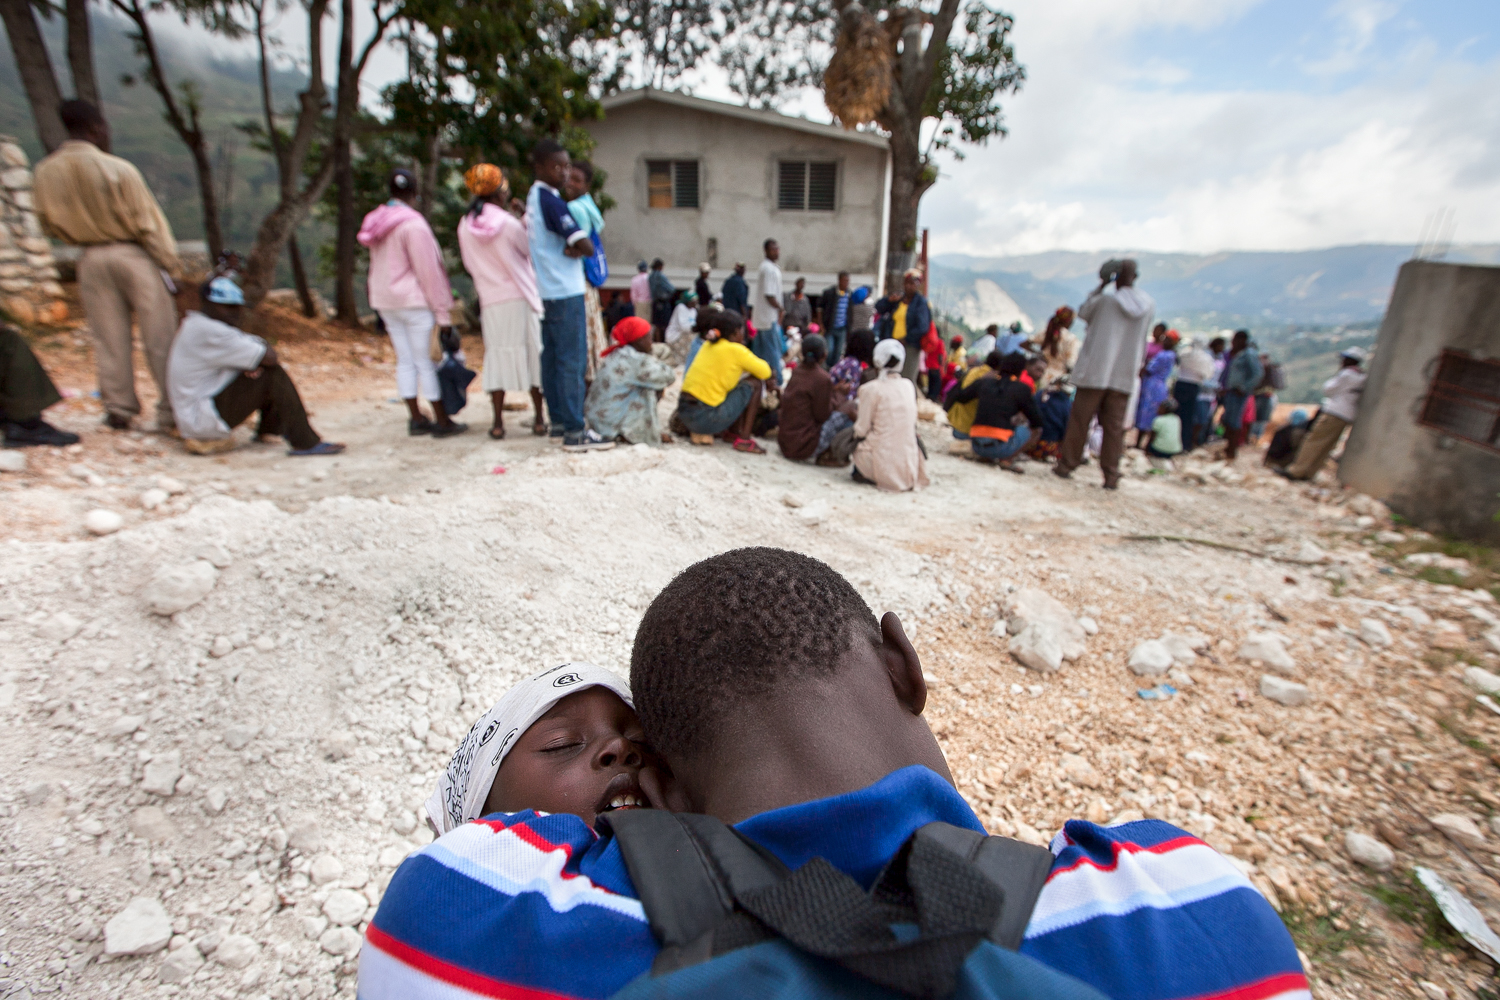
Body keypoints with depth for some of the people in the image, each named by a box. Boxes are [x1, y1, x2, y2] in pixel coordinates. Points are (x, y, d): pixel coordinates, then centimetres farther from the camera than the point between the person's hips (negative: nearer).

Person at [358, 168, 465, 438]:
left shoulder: (377, 221, 12)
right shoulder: (413, 224, -12)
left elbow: (376, 265, 14)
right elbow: (427, 270, -14)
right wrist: (441, 310, -11)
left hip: (385, 301, 7)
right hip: (414, 300, -7)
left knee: (405, 360, 8)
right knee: (426, 362, -4)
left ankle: (416, 418, 11)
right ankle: (442, 421, 0)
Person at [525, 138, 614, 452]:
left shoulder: (534, 197, 16)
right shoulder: (551, 200, -13)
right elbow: (586, 246, -20)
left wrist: (568, 248, 3)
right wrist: (575, 249, 0)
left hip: (547, 291, 10)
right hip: (566, 291, -10)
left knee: (552, 359, 11)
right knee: (572, 362, -8)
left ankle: (558, 421, 19)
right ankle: (574, 432, -7)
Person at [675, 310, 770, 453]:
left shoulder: (708, 345, 13)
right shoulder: (735, 350, -8)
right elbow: (765, 372, 0)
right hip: (706, 418, -8)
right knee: (756, 383, 2)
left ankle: (732, 432, 16)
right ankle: (744, 440, -2)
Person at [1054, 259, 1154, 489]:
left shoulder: (1106, 299, -6)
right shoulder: (1149, 305, 3)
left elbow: (1083, 312, 13)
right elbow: (1142, 343, 12)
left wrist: (1102, 284, 17)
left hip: (1095, 370, -3)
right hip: (1125, 375, 3)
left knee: (1079, 420, 5)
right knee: (1114, 425, 5)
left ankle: (1066, 464, 10)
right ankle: (1111, 475, 5)